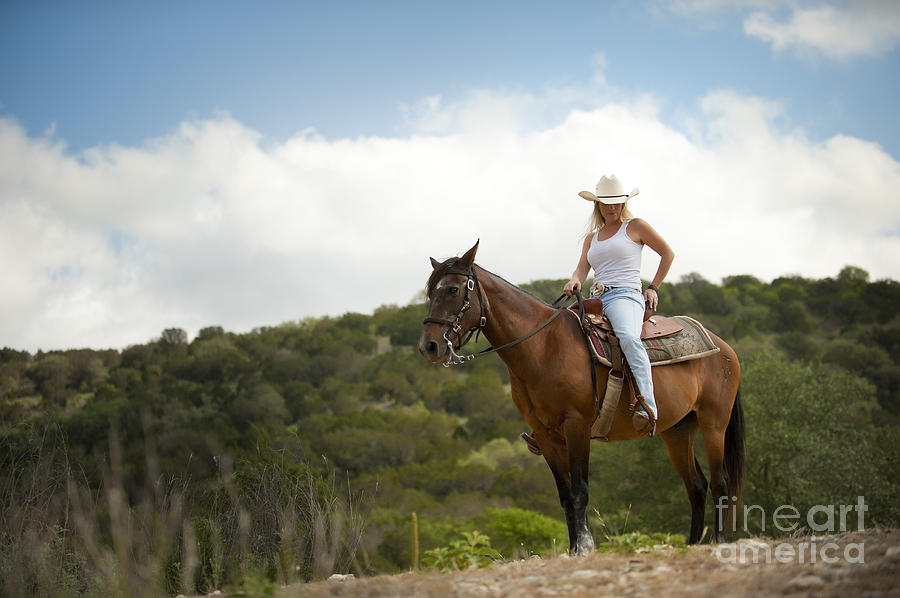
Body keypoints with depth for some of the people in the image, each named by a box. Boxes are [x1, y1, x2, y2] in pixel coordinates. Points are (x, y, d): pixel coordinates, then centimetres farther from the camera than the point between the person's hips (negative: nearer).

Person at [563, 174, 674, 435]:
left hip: (625, 296, -6)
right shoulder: (591, 237, 24)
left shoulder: (635, 226, 10)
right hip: (595, 300, 7)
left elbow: (668, 253, 14)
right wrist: (575, 282, -13)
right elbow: (581, 269, 11)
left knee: (628, 338, -39)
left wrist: (653, 288, 6)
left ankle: (647, 408, -51)